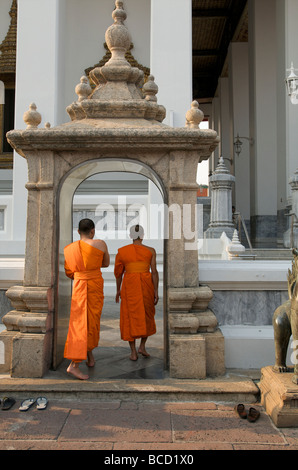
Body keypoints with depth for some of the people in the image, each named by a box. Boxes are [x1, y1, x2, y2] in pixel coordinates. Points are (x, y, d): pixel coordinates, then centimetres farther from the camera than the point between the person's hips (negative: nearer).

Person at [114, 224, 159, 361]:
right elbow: (154, 271, -6)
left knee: (130, 318, 7)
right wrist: (156, 291, -3)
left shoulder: (122, 251, 1)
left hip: (129, 287, 0)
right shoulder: (150, 251, -1)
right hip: (146, 287, 0)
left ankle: (133, 352, 6)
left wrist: (118, 290, 15)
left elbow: (119, 272, 5)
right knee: (146, 316, 18)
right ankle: (142, 346, 17)